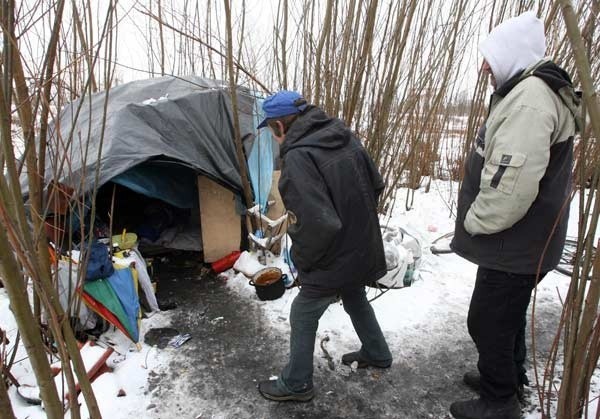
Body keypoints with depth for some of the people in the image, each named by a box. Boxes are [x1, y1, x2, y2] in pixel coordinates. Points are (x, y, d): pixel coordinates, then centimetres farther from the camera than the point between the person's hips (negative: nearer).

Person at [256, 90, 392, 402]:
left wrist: (300, 259, -15)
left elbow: (317, 225, -33)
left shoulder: (298, 158, -28)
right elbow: (375, 185, 7)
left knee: (302, 318, 13)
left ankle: (296, 384, 32)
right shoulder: (346, 137, -2)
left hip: (333, 260, -8)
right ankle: (376, 353, 51)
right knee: (356, 301, 30)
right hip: (362, 250, 8)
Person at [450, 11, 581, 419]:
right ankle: (510, 379, 43)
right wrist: (477, 219, 13)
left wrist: (474, 222, -17)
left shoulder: (529, 98, -23)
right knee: (508, 315, 23)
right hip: (525, 241, 10)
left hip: (514, 245, -10)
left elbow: (511, 184, -33)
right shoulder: (532, 93, 12)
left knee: (487, 322, 5)